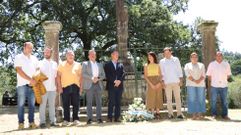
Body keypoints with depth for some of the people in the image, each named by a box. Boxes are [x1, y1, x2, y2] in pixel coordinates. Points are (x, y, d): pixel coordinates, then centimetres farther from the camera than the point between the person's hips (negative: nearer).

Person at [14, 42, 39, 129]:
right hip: (22, 84, -4)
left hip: (33, 85, 4)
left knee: (32, 104, 5)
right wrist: (30, 79, -17)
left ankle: (31, 122, 9)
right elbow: (19, 71, -10)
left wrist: (35, 81, -4)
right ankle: (21, 123, 3)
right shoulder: (18, 57, 0)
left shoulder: (34, 58, 16)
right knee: (21, 104, -1)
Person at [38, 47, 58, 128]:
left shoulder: (54, 64, 13)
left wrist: (57, 85, 7)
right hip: (43, 88, -2)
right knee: (42, 105, -3)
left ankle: (52, 121, 7)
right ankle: (42, 122, 1)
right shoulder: (40, 63, 5)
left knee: (52, 105, 4)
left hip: (52, 88, 3)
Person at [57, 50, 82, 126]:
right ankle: (66, 120, 10)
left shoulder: (78, 65, 13)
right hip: (65, 87, -1)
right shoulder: (62, 65, 8)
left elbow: (80, 76, 12)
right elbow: (58, 76, 4)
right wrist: (59, 86, -4)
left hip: (76, 87, 1)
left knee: (76, 104, 2)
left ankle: (76, 119, 12)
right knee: (66, 104, 1)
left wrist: (81, 87, 5)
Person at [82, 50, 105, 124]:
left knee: (99, 102, 0)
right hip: (89, 85, -3)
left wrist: (98, 78, -7)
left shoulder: (100, 65, 21)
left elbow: (103, 75, 13)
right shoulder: (85, 64, 11)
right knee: (89, 102, -5)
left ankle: (99, 118, 3)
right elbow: (83, 74, -3)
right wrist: (92, 78, -15)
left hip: (98, 85, 3)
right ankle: (89, 119, -4)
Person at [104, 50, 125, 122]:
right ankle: (109, 118, -2)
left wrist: (119, 81, -10)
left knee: (118, 103, 3)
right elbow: (107, 75, -4)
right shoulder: (107, 65, 7)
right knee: (111, 103, -5)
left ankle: (117, 118, 6)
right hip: (111, 86, -3)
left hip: (119, 86, 4)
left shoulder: (120, 65, 18)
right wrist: (114, 81, -14)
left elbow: (123, 74, 8)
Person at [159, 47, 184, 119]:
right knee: (169, 99, -1)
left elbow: (179, 70, 9)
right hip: (167, 82, 0)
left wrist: (181, 80, 1)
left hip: (176, 82, 0)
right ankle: (170, 114, 4)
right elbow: (162, 72, 8)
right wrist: (163, 82, -1)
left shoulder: (176, 59, 9)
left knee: (178, 98, -1)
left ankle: (179, 113, 1)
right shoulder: (162, 61, 8)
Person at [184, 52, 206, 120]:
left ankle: (199, 113, 2)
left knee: (200, 99, -2)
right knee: (192, 99, -5)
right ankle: (194, 114, -4)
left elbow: (203, 75, 6)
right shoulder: (187, 65, 12)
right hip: (191, 84, -1)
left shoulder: (201, 65, 17)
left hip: (201, 84, 2)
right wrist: (194, 80, -14)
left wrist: (199, 80, -13)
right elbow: (188, 75, -2)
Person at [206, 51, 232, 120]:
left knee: (224, 101, 6)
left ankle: (225, 115, 14)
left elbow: (229, 74, 12)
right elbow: (208, 75, 6)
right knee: (213, 101, 3)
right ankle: (214, 114, 12)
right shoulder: (212, 64, 3)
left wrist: (224, 80, 3)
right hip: (214, 86, -1)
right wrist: (212, 81, -1)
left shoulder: (226, 64, 7)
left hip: (224, 86, 1)